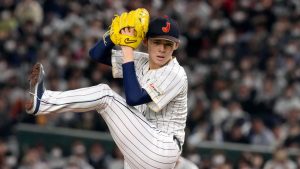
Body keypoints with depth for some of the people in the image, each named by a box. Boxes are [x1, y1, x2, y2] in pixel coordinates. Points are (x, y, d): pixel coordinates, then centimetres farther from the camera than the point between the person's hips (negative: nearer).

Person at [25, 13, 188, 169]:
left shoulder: (176, 75, -13)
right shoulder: (141, 62, 8)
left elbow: (133, 98, -24)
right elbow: (97, 53, 7)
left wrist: (128, 52, -21)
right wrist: (118, 32, -11)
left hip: (162, 150, -8)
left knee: (104, 94, -13)